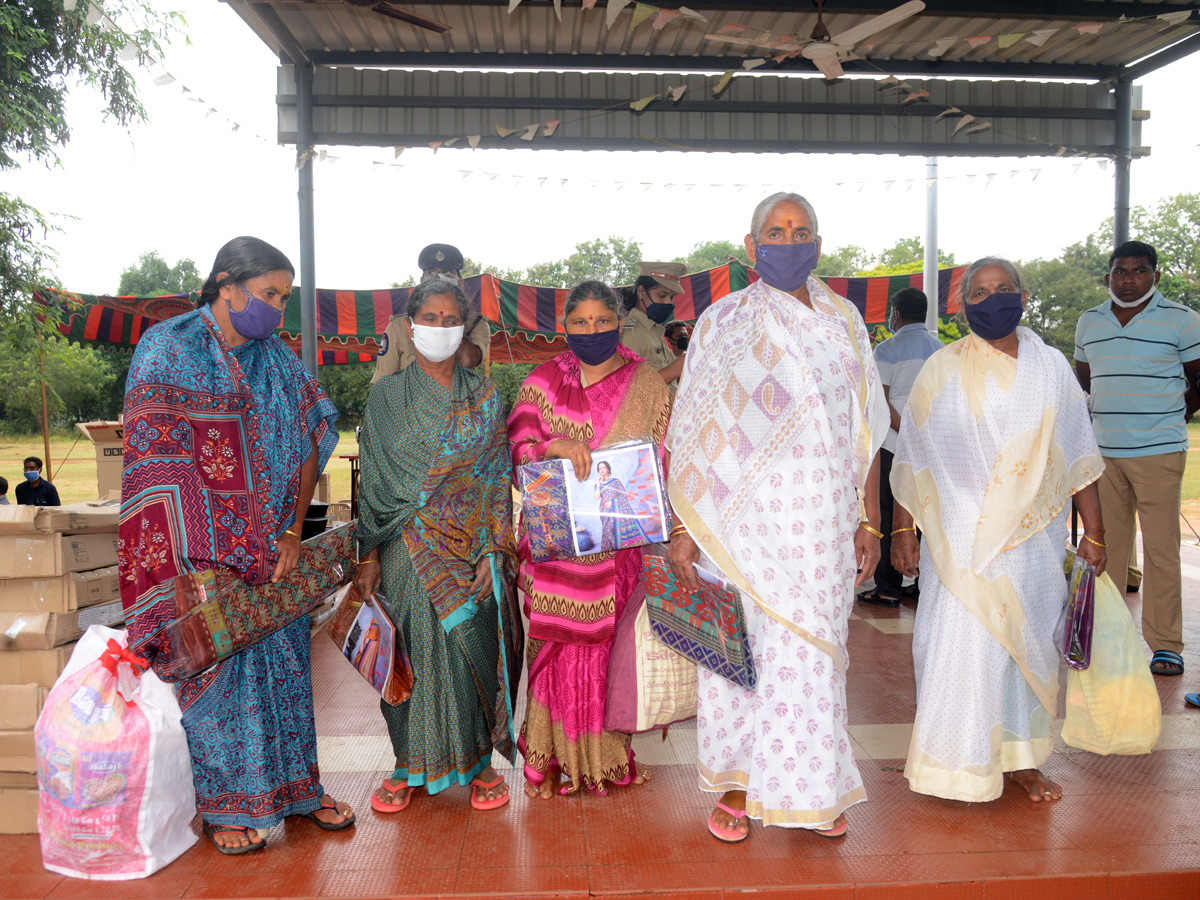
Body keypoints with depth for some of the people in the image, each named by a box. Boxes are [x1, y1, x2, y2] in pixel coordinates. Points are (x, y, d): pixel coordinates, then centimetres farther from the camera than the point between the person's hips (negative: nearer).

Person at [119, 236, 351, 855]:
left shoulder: (279, 359, 8)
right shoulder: (167, 349, -6)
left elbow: (310, 444, 7)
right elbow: (155, 461, -12)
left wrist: (293, 532, -3)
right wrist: (198, 563, -18)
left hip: (273, 549, 4)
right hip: (205, 553, -4)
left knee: (283, 662, 10)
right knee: (216, 666, 2)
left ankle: (295, 785, 25)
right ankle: (224, 804, 18)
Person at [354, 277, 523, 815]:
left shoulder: (484, 398, 6)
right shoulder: (385, 396, 5)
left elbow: (498, 478, 3)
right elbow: (372, 481, 5)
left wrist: (494, 549, -6)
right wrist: (369, 555, -1)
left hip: (472, 547, 0)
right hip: (408, 549, 0)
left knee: (474, 646, 1)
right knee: (415, 652, 4)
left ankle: (478, 761, 17)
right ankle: (409, 764, 21)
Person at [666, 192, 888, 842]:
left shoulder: (844, 322, 10)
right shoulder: (724, 322, 0)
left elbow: (866, 429, 11)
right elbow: (692, 434, -4)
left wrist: (869, 521, 7)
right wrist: (683, 528, -9)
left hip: (826, 517, 3)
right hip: (748, 515, -3)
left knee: (815, 647, 9)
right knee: (740, 643, 3)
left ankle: (812, 787, 25)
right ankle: (736, 787, 20)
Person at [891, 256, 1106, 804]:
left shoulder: (1052, 368, 7)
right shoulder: (943, 370, 0)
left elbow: (1078, 456, 8)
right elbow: (913, 456, 0)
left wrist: (1093, 533, 5)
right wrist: (903, 527, -4)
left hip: (1034, 536, 3)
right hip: (963, 537, -3)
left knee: (1028, 644, 10)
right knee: (963, 646, -4)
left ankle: (1020, 757, 26)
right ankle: (961, 765, 12)